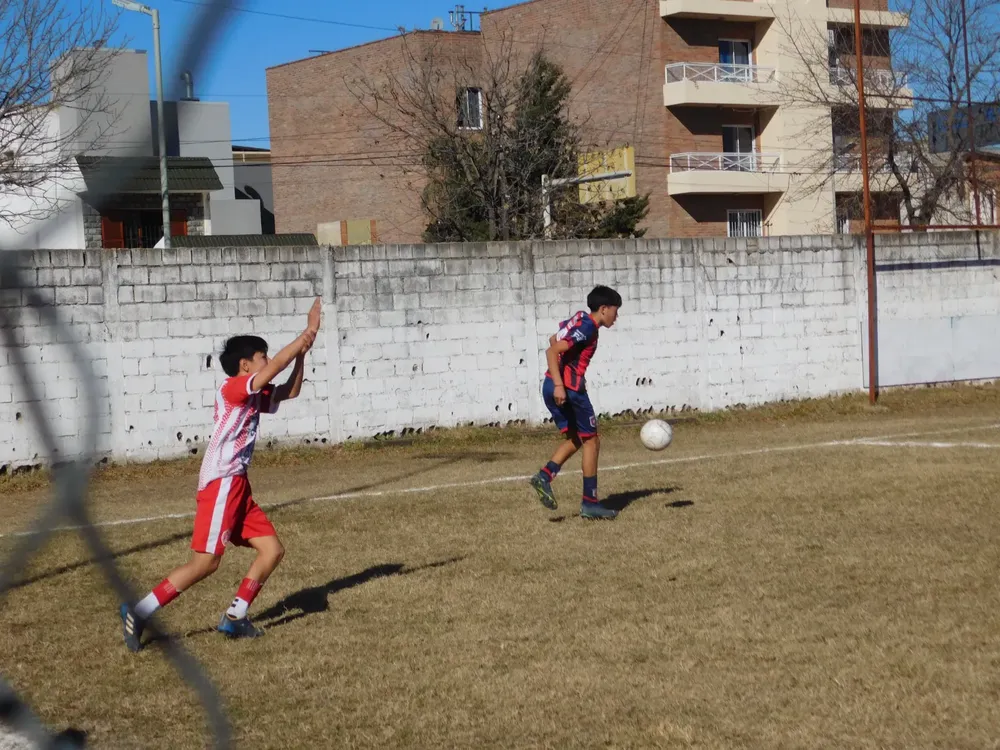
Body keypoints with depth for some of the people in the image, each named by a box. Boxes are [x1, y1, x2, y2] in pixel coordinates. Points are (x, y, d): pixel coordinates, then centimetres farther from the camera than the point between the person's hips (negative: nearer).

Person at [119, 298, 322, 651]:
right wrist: (308, 334, -14)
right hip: (221, 483, -10)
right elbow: (277, 366, -20)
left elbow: (289, 391, 21)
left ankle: (234, 617, 9)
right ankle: (139, 612, -8)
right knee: (206, 561, -13)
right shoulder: (233, 389, -10)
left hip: (237, 486, 10)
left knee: (272, 550, 5)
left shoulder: (254, 397, 15)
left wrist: (302, 350, 9)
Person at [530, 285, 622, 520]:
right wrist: (559, 385, -27)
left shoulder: (579, 320, 14)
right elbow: (552, 351, -22)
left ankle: (545, 475, 0)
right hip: (568, 390, -9)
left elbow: (554, 340, 29)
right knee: (591, 441, 2)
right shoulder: (587, 328, -14)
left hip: (553, 387, 9)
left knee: (575, 439, 19)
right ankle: (590, 503, 5)